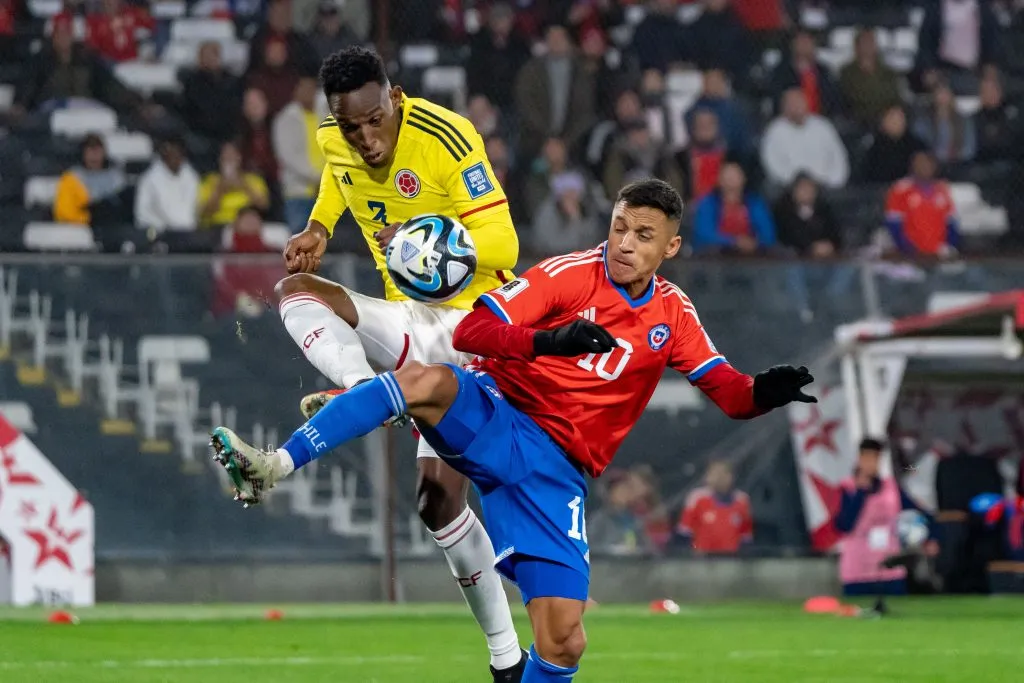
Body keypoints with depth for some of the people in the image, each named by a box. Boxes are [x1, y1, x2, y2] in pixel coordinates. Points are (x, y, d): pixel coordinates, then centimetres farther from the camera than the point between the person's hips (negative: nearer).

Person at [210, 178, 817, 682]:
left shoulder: (673, 315, 9)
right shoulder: (572, 274, -4)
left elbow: (727, 389, 8)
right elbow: (471, 330, -13)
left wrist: (764, 393, -16)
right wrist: (547, 341, -31)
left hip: (556, 470, 3)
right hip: (494, 417, -2)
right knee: (428, 381, -36)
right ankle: (274, 467, -37)